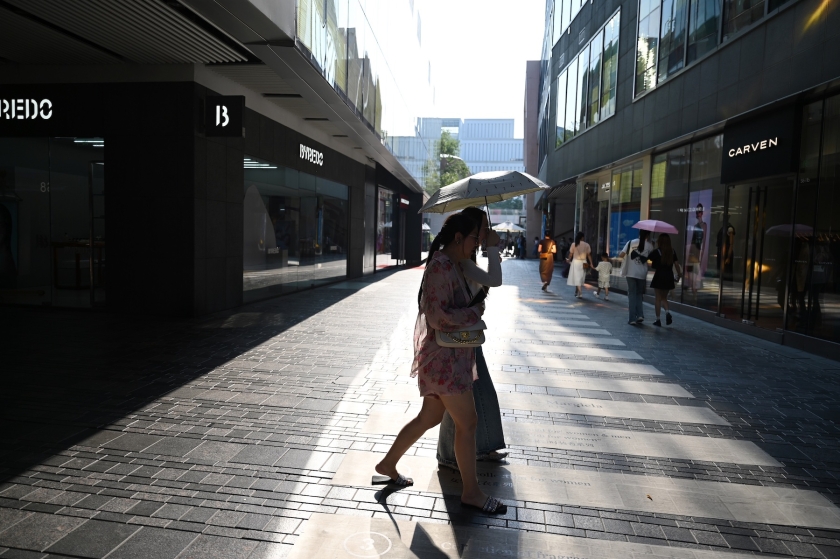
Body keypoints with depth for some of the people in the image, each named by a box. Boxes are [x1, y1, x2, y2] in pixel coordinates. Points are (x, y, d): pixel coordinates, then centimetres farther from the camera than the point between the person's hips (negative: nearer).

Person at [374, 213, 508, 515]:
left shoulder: (452, 265, 13)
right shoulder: (441, 266, -19)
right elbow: (438, 317, -24)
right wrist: (476, 312, -13)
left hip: (452, 355, 10)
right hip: (444, 357, -10)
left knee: (429, 417, 19)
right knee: (467, 422, 1)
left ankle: (387, 465, 35)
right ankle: (471, 492, 18)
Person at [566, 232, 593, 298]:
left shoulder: (574, 244, -6)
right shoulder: (586, 245, -1)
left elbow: (571, 254, 1)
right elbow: (589, 255, 0)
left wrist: (569, 260, 19)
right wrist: (591, 264, 6)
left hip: (576, 262, -2)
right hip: (583, 263, 2)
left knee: (577, 278, -3)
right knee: (581, 278, 14)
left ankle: (580, 293, -15)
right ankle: (577, 292, 24)